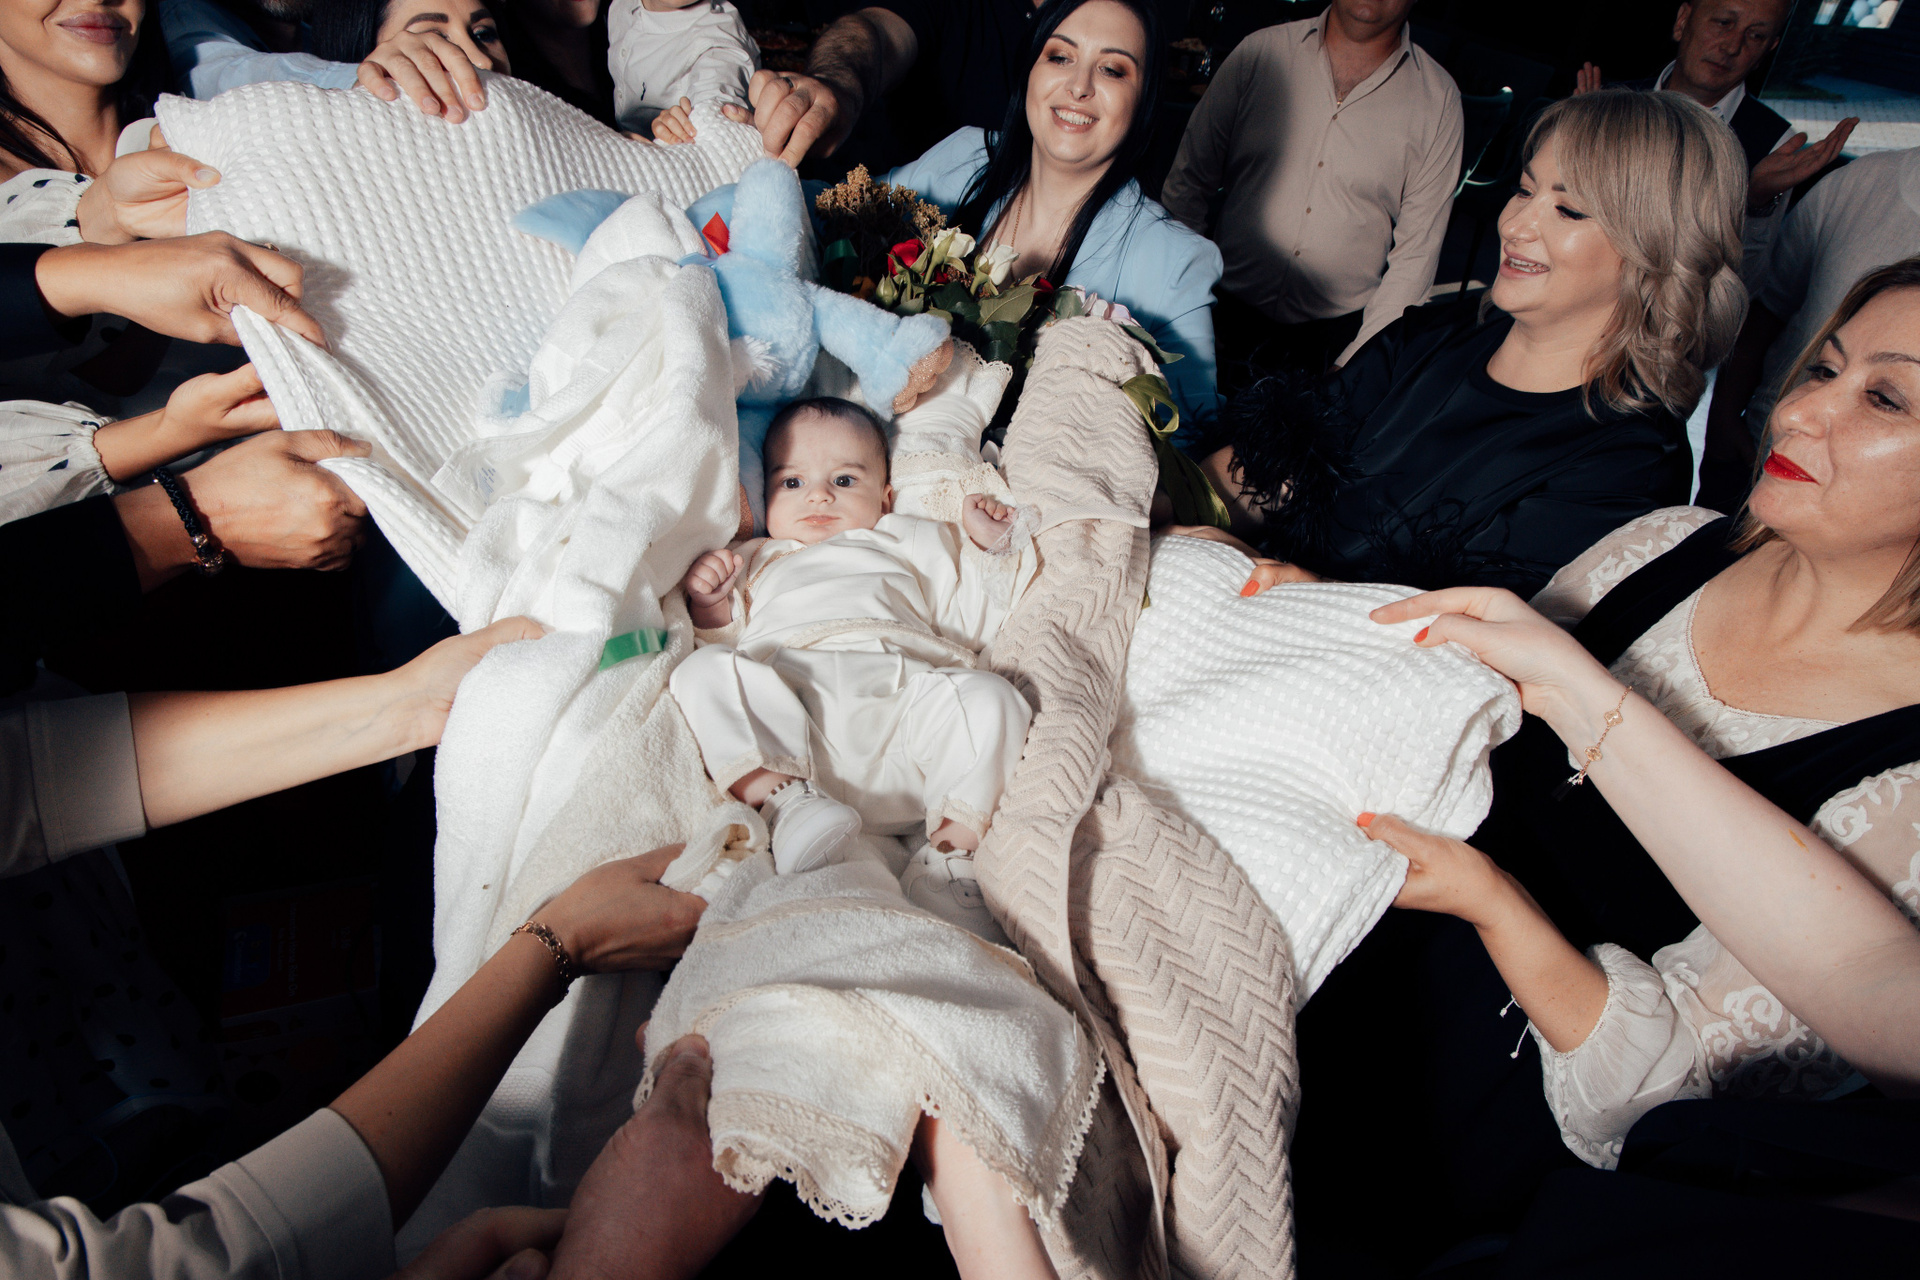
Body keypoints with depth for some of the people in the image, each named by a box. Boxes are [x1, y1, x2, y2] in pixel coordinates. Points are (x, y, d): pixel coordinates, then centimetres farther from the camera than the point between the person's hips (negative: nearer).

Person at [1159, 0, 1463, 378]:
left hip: (1334, 337, 0)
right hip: (1226, 314, 1)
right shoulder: (1260, 52, 0)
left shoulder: (1439, 100, -2)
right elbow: (1189, 181, 4)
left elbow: (1415, 254, -1)